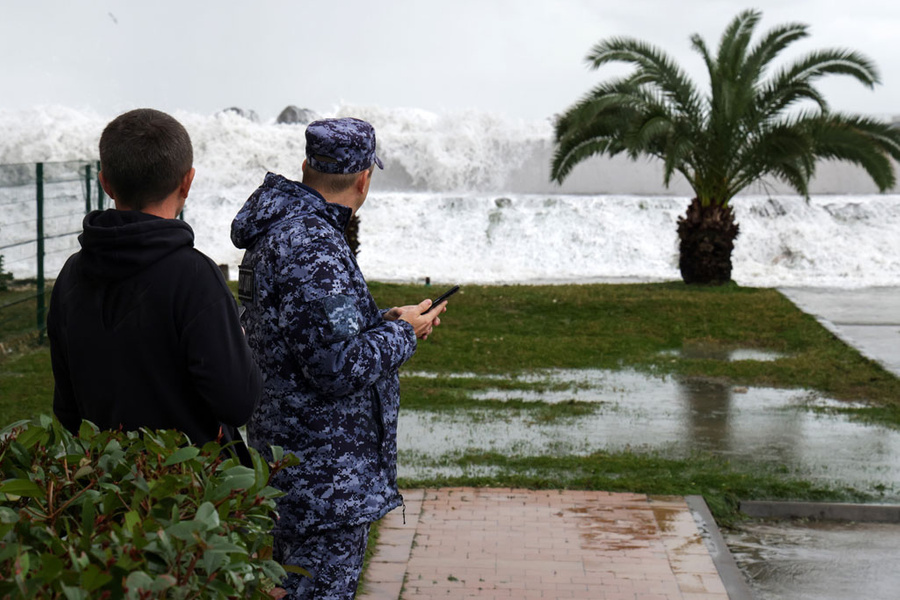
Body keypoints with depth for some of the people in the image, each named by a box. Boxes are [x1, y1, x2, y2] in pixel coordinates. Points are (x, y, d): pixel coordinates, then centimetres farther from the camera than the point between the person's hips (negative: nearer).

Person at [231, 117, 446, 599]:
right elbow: (338, 368, -26)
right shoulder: (312, 248, -23)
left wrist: (382, 321, 17)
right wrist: (402, 333, -11)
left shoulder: (278, 232, 11)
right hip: (326, 478, -11)